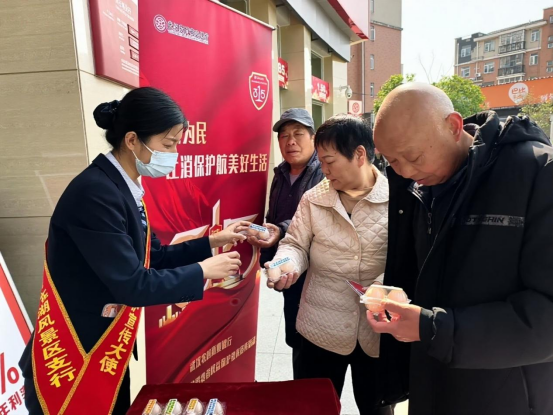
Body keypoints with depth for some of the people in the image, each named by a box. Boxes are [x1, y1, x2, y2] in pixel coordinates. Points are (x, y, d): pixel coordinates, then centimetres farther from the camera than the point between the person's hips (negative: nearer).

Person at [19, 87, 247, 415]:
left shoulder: (125, 189, 2)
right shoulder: (95, 194, -26)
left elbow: (154, 257, 6)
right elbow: (132, 286, -27)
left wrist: (212, 242, 0)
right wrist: (203, 271, -17)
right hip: (70, 361, -8)